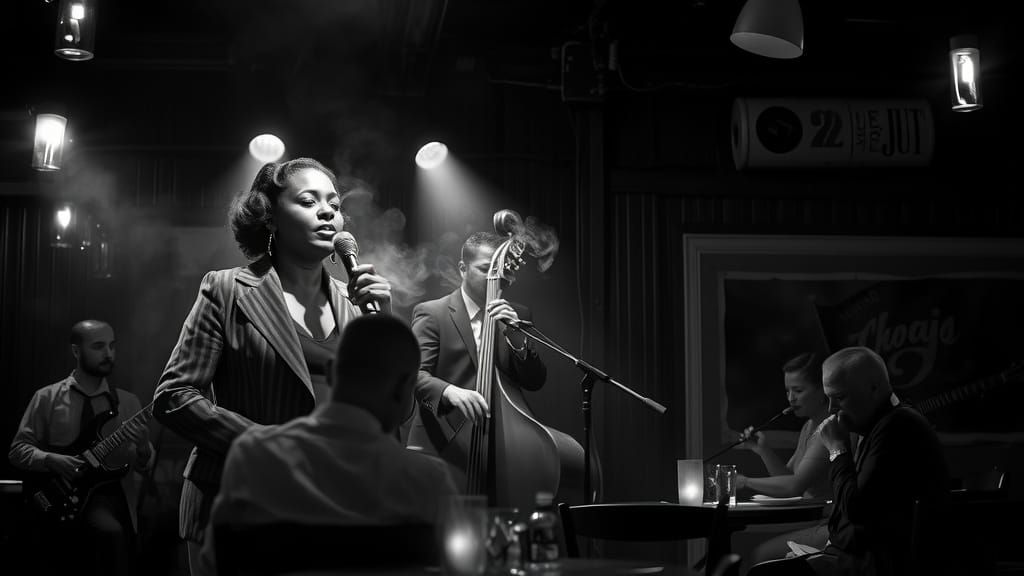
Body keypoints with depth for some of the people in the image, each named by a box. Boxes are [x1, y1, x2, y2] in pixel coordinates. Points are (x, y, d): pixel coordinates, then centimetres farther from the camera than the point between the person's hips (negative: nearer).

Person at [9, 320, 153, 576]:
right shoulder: (47, 398, 7)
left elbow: (142, 465, 8)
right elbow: (18, 449, 6)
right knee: (111, 533, -24)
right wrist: (52, 460, -11)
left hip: (109, 493, 1)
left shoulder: (128, 402, 11)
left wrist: (143, 447, -14)